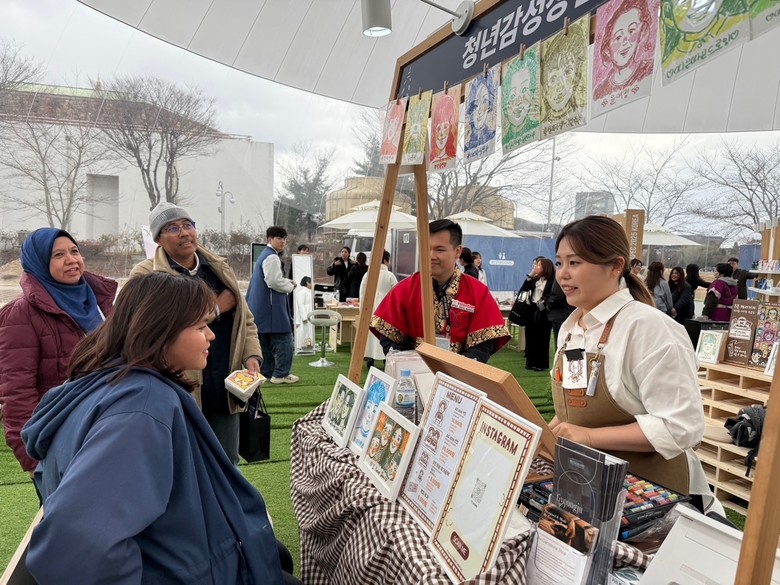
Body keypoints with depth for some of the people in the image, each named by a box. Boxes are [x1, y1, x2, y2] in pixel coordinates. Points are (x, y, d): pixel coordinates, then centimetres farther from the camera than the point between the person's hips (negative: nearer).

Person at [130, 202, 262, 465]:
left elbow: (245, 320, 13)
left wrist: (252, 356, -5)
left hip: (224, 392, 5)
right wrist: (218, 307, -11)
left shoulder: (220, 269, 10)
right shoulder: (145, 275, -7)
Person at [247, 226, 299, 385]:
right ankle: (281, 374, 0)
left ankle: (266, 372, 22)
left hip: (262, 307, 11)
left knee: (266, 341, 15)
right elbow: (274, 281, -23)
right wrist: (290, 287, -6)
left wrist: (286, 282, 12)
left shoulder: (264, 255, 18)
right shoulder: (272, 257, -15)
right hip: (271, 307, -11)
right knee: (283, 339, -4)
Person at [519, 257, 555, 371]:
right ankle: (531, 362, 19)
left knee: (542, 338, 1)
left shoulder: (552, 281, -9)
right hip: (532, 310, 7)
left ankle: (541, 364, 10)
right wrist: (530, 276, 0)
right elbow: (523, 290, 4)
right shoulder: (535, 279, 11)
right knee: (530, 337, 9)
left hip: (543, 312, -6)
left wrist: (544, 305, -20)